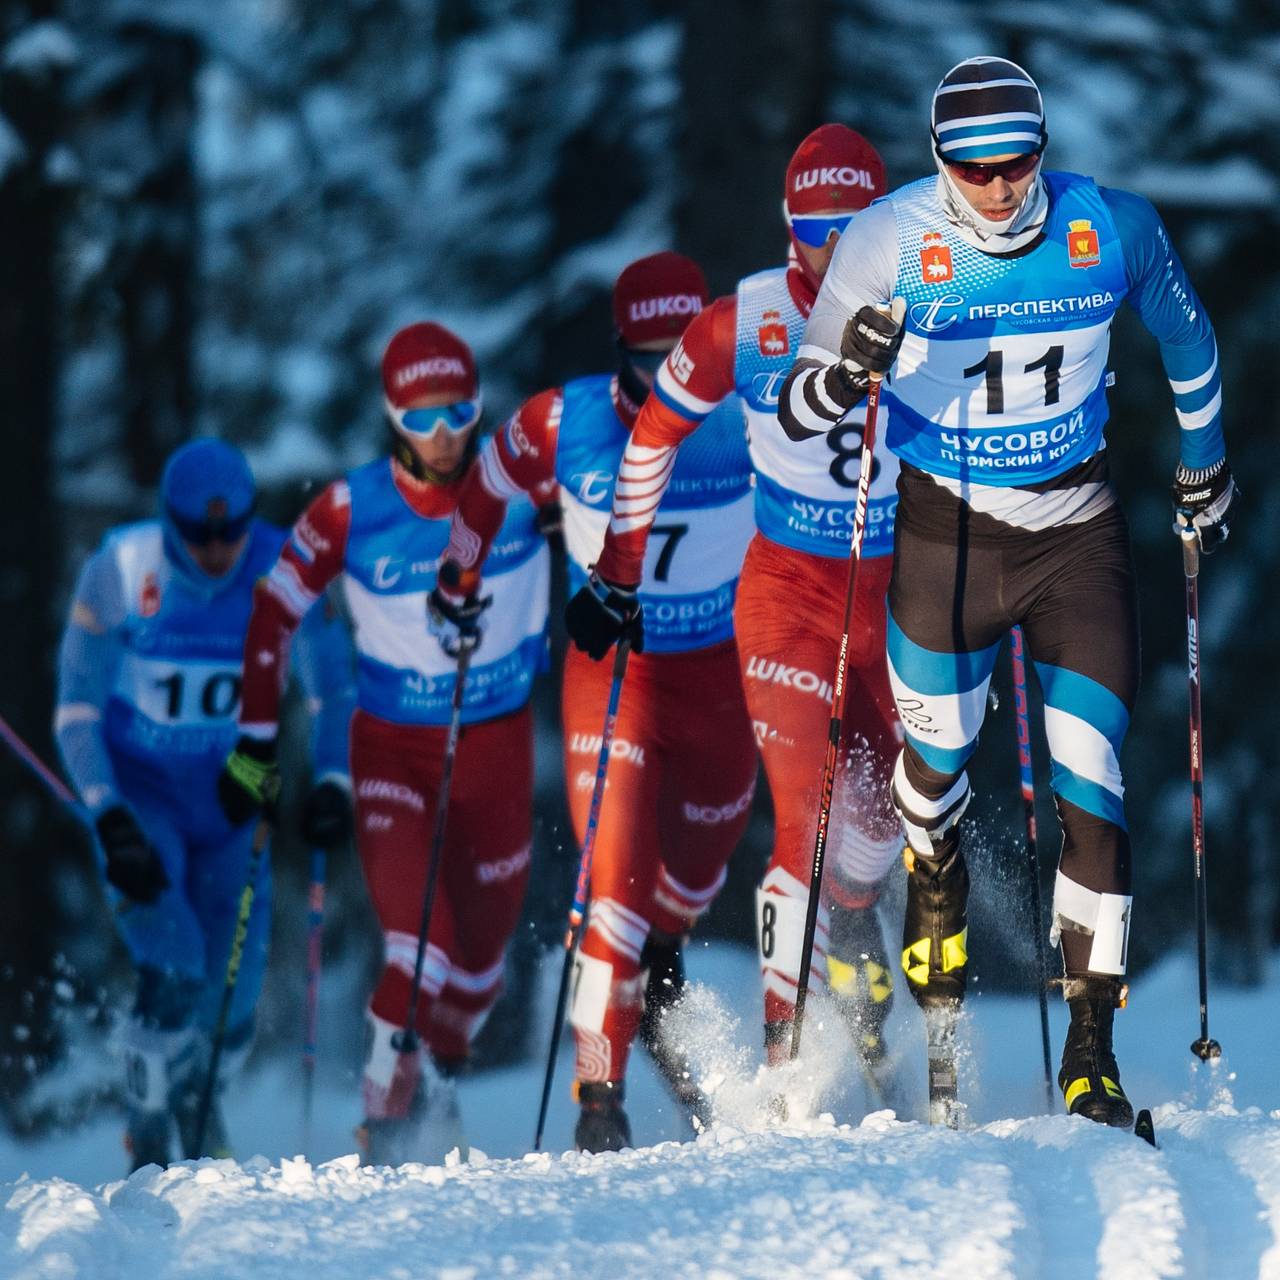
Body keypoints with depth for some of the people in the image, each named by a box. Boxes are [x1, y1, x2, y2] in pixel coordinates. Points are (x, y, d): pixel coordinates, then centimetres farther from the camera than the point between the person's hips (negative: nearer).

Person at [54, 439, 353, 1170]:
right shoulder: (121, 570, -17)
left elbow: (335, 689, 0)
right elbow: (77, 710, -10)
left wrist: (332, 782, -16)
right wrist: (110, 820, -20)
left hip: (231, 802, 2)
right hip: (138, 796, -2)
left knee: (233, 1004, -2)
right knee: (174, 979, -22)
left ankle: (198, 1100, 32)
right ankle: (149, 1138, 0)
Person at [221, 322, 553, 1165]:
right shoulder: (353, 510, -15)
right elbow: (272, 614, -4)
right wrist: (256, 741, -4)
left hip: (498, 740, 2)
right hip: (393, 747, -2)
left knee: (483, 945, 12)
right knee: (419, 940, -17)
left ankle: (439, 1085, 37)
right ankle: (392, 1104, -2)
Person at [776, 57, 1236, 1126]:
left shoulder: (1114, 230, -11)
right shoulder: (891, 242, -15)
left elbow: (1187, 338, 12)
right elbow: (798, 411, -11)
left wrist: (1205, 466, 24)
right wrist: (848, 371, -34)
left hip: (1080, 531, 0)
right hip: (947, 528, 0)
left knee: (1091, 784, -10)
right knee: (938, 754, 13)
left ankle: (1092, 1050, -7)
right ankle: (937, 881, 52)